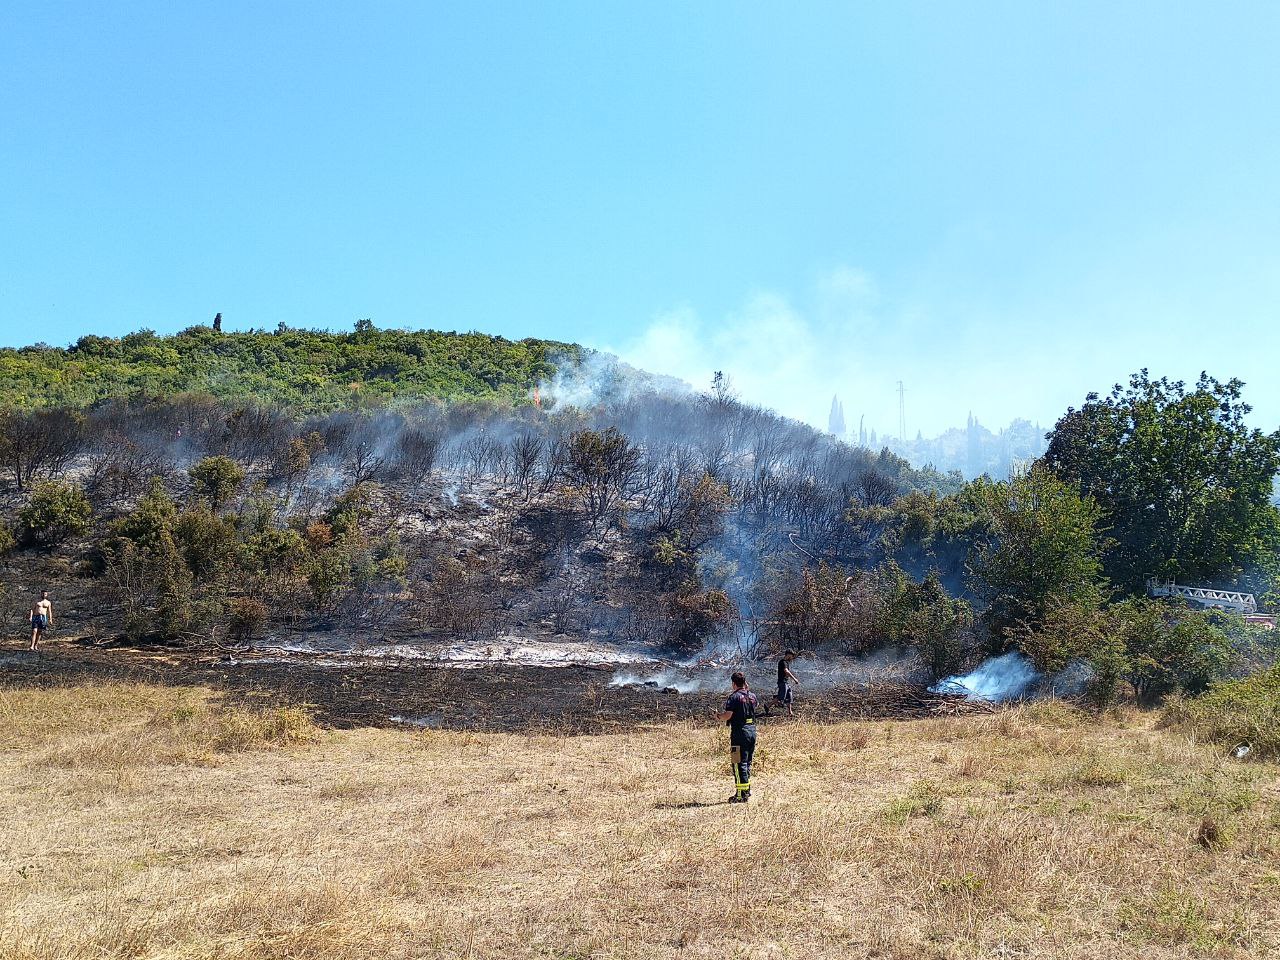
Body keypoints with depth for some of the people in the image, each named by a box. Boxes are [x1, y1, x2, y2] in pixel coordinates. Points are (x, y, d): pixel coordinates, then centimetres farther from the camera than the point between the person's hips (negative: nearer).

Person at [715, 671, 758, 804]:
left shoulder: (734, 697, -12)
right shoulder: (752, 696, 9)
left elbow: (728, 715, -18)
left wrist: (718, 716, 2)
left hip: (739, 733, -7)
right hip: (752, 731, 7)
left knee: (739, 763, -3)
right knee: (747, 762, 19)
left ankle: (741, 794, -4)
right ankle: (747, 789, 26)